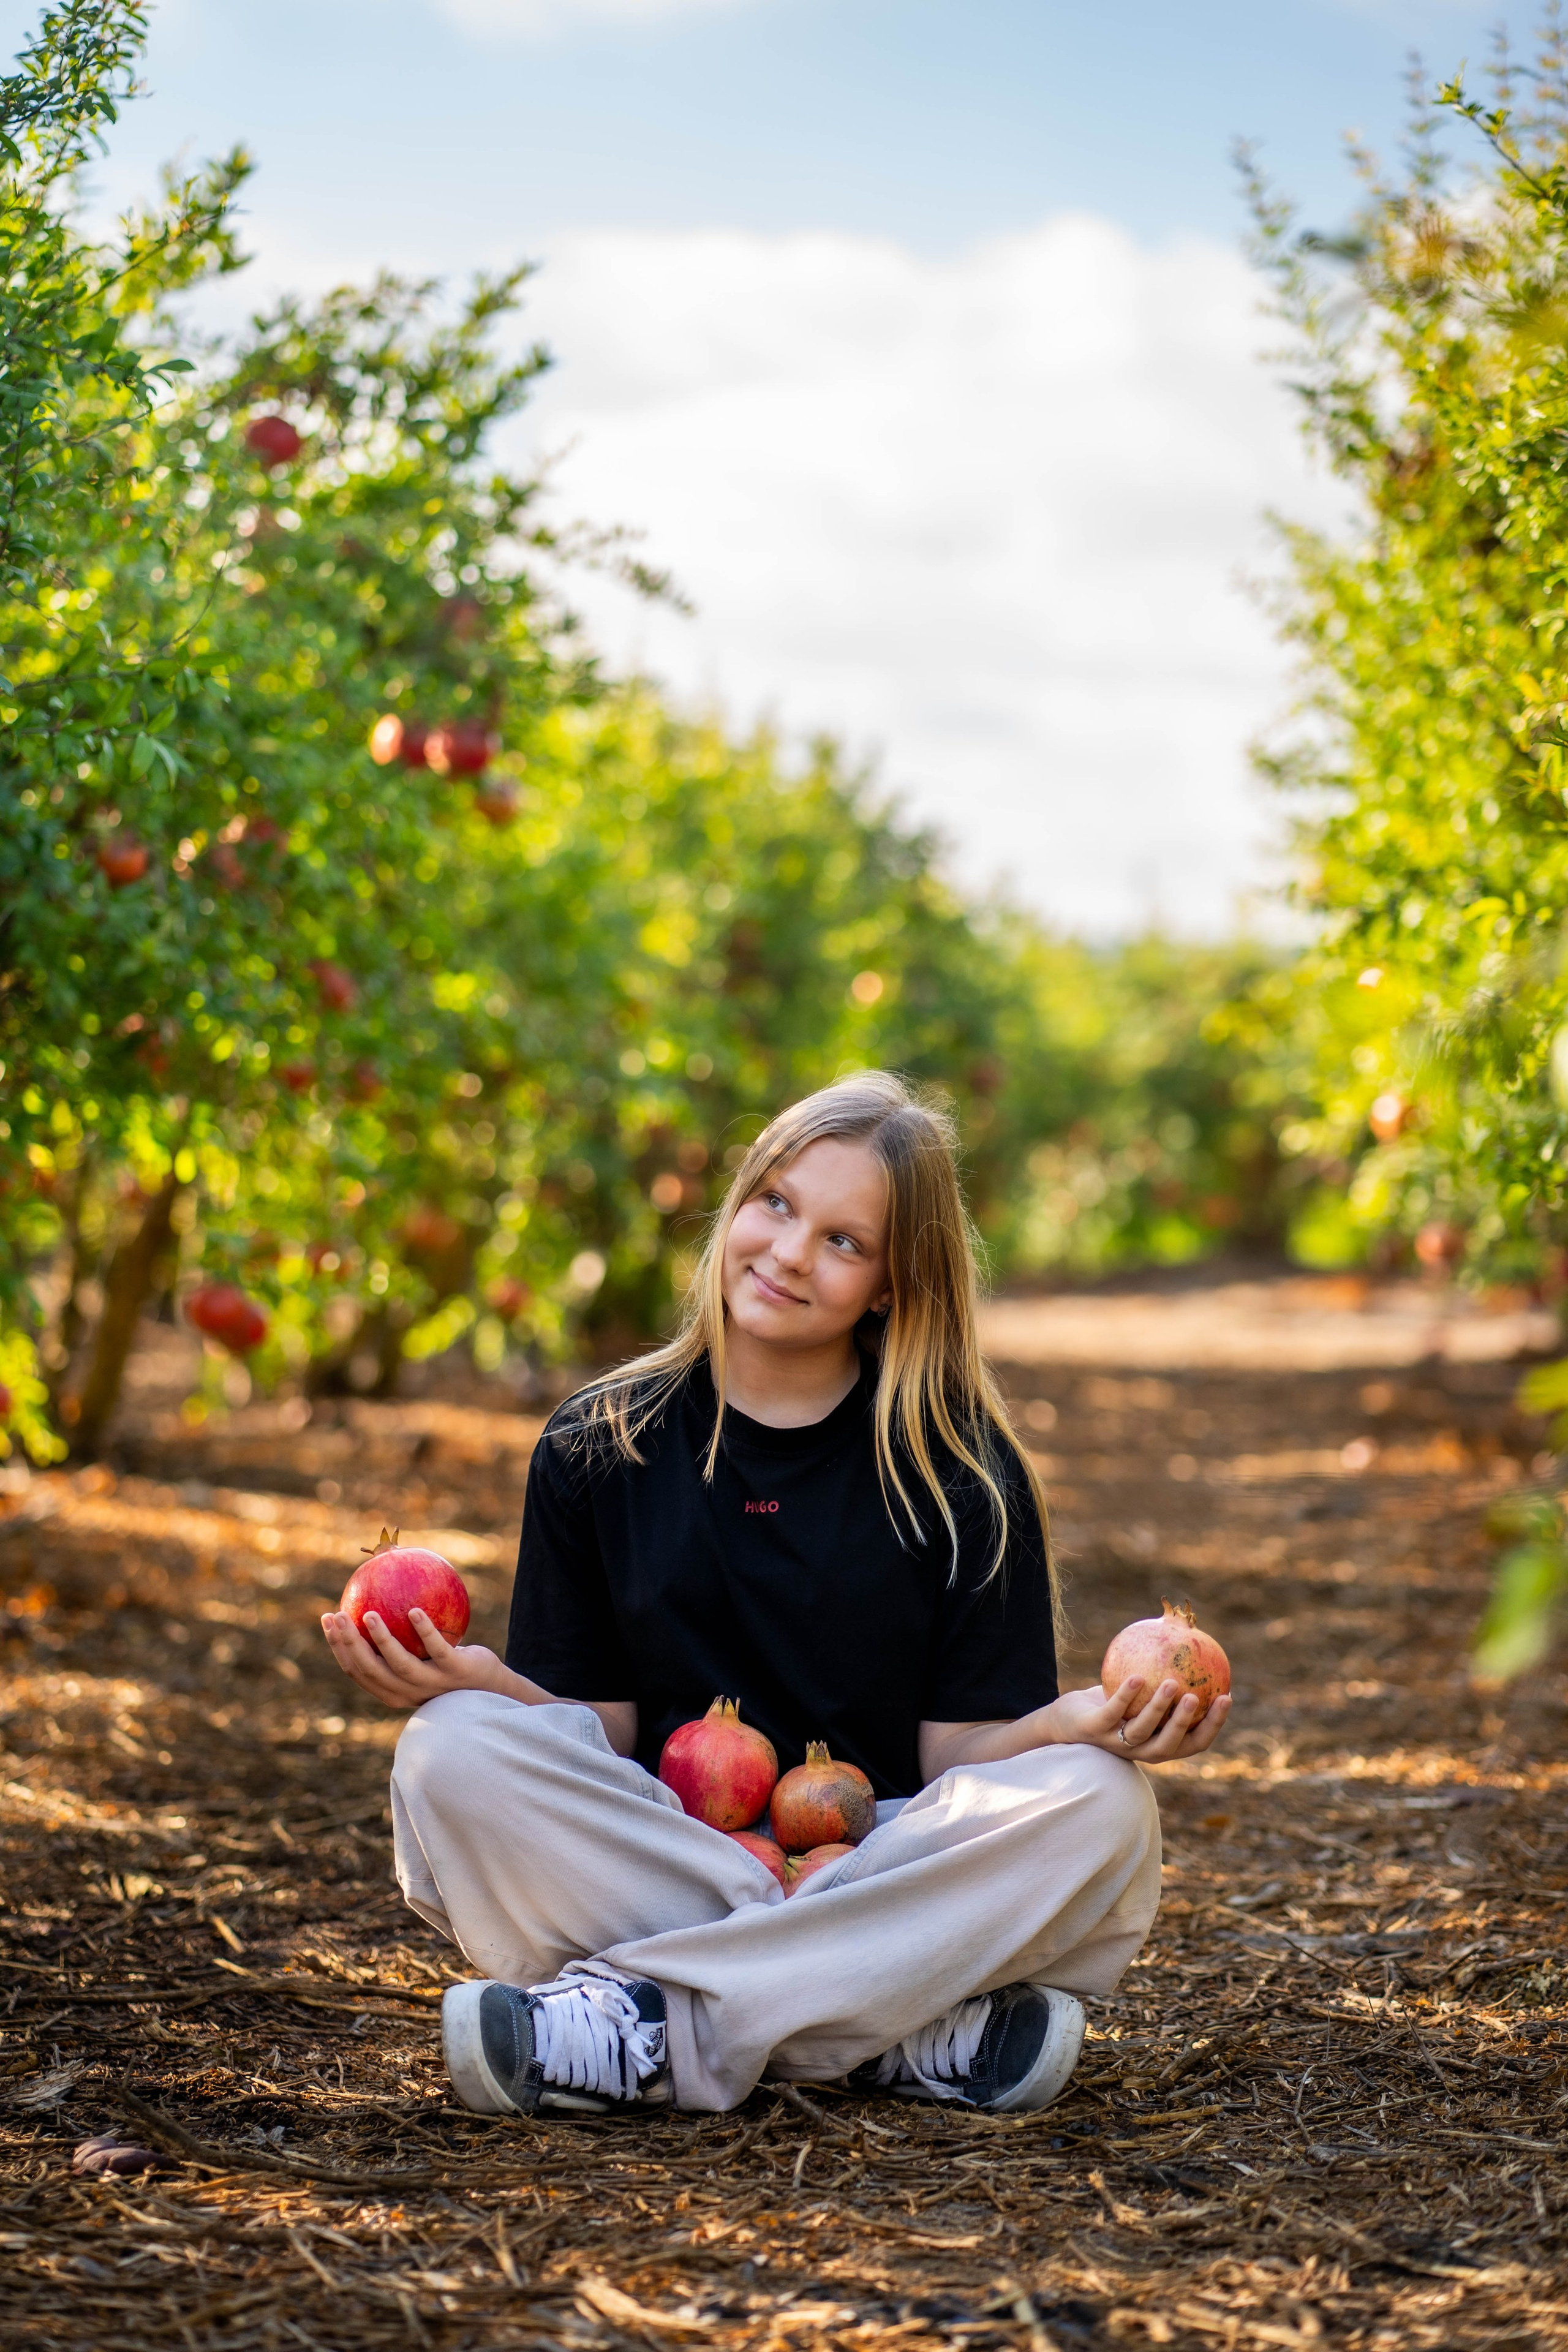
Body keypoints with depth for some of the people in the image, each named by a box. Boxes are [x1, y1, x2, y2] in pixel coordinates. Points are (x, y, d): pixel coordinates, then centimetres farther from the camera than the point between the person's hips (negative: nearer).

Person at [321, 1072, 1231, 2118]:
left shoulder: (961, 1473, 2)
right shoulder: (599, 1447, 6)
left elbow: (961, 1759, -2)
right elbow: (601, 1734, 3)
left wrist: (1081, 1725, -23)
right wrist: (483, 1682, -18)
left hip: (883, 1872, 0)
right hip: (653, 1867, 1)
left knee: (1100, 1805, -28)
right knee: (452, 1755, -25)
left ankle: (655, 2028, -30)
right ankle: (914, 2034, -28)